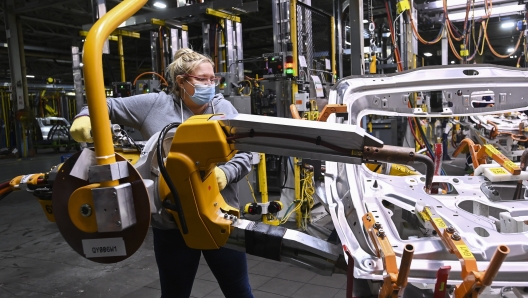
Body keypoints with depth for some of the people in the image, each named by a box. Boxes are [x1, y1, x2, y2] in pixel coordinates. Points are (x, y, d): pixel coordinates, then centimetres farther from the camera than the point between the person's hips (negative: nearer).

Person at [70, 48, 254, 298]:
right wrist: (85, 116, -12)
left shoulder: (223, 108, 0)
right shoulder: (155, 105, -1)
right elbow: (110, 106, 9)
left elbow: (244, 154, -2)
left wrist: (225, 172, -22)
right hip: (172, 224, 0)